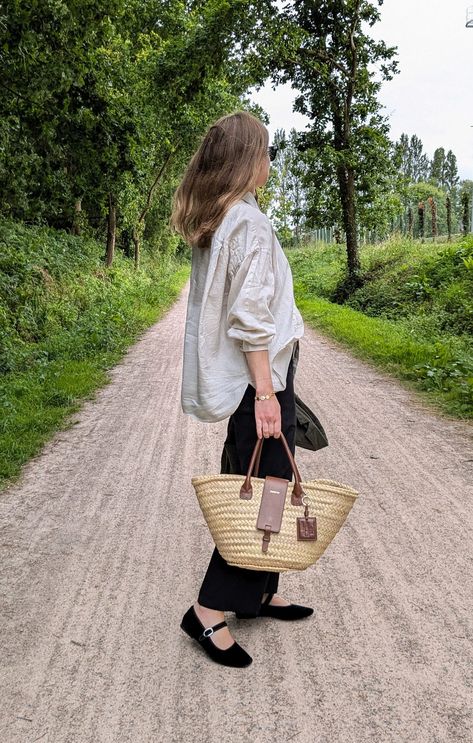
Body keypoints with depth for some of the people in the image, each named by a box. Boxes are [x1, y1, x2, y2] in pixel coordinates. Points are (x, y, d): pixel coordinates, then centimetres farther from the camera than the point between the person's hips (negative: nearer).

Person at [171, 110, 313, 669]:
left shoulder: (209, 222, 13)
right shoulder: (248, 220, -16)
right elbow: (250, 316, -22)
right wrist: (266, 392, -21)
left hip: (235, 372, 10)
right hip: (259, 372, -10)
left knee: (259, 485, 16)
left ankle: (258, 594, 27)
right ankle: (210, 611, 5)